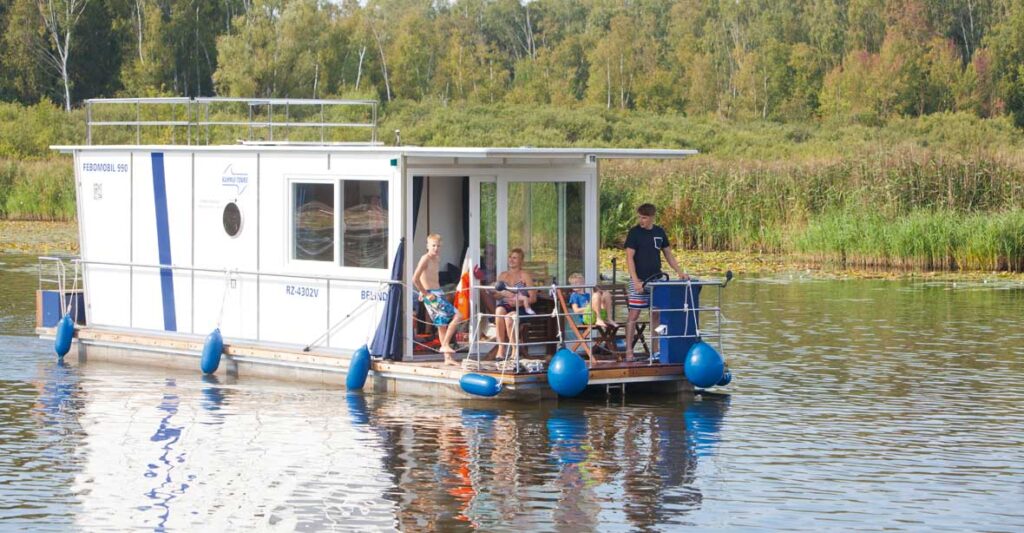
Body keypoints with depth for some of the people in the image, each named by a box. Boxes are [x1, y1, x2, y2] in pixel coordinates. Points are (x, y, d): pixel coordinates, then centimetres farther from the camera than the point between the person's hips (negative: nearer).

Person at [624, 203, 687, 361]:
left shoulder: (659, 232, 8)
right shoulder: (634, 232, -6)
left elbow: (668, 254, 16)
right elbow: (629, 258, -10)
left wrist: (680, 272, 5)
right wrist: (636, 281, -19)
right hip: (639, 280, -5)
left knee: (656, 314, 7)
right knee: (634, 314, -5)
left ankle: (655, 350, 14)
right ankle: (629, 350, -2)